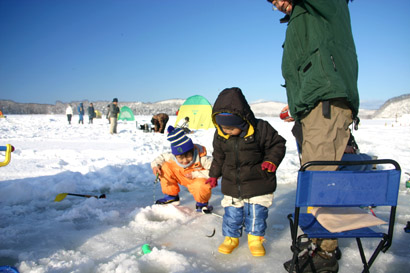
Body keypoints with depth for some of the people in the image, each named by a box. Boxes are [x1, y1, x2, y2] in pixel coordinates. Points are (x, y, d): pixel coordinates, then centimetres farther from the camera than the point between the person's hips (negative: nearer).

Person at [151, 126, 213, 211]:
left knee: (200, 187, -42)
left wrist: (195, 174, -33)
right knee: (165, 167, -10)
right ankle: (171, 196, 9)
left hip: (198, 180, -5)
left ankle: (202, 203, -1)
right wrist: (155, 165, -21)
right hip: (183, 178, 5)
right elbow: (162, 157, 1)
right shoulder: (172, 157, -19)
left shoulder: (201, 159, -32)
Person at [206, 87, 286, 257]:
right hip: (231, 184, 3)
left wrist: (271, 160, -20)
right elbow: (218, 156, 11)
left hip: (258, 183, -2)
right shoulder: (220, 135, -5)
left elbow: (277, 144, -5)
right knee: (231, 212, 9)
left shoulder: (261, 128, -17)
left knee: (256, 211, 7)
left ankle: (255, 238, 29)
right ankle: (231, 237, 30)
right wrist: (214, 175, 15)